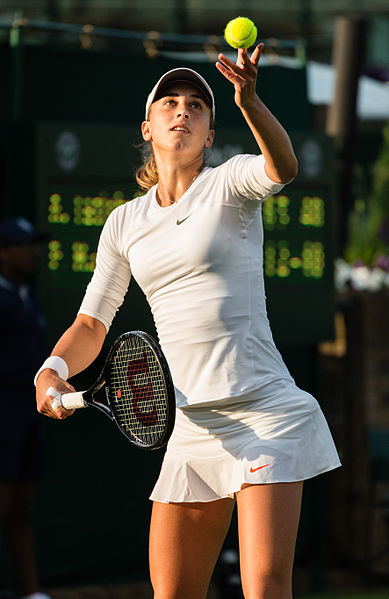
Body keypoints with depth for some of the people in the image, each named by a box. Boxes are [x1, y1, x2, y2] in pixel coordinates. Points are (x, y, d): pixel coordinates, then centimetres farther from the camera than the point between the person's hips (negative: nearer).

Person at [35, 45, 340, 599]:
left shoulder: (230, 184, -1)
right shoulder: (124, 224, 13)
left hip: (263, 412, -5)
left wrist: (249, 102, -44)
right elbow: (91, 325, 17)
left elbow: (283, 167, -24)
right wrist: (54, 370, -5)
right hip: (191, 426, 5)